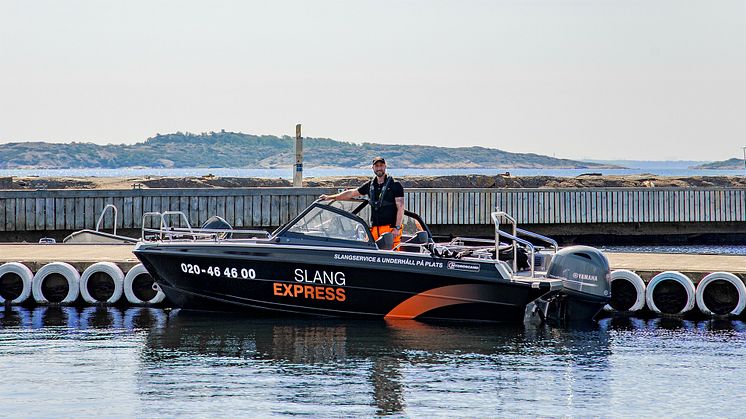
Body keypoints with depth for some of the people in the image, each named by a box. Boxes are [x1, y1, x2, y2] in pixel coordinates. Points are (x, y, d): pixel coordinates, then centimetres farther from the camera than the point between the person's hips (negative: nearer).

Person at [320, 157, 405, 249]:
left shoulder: (395, 185, -1)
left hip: (391, 228, -5)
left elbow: (400, 207, -5)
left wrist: (397, 228, -13)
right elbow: (352, 193, 23)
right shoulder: (370, 185, 15)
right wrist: (330, 197, 23)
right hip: (374, 229, 5)